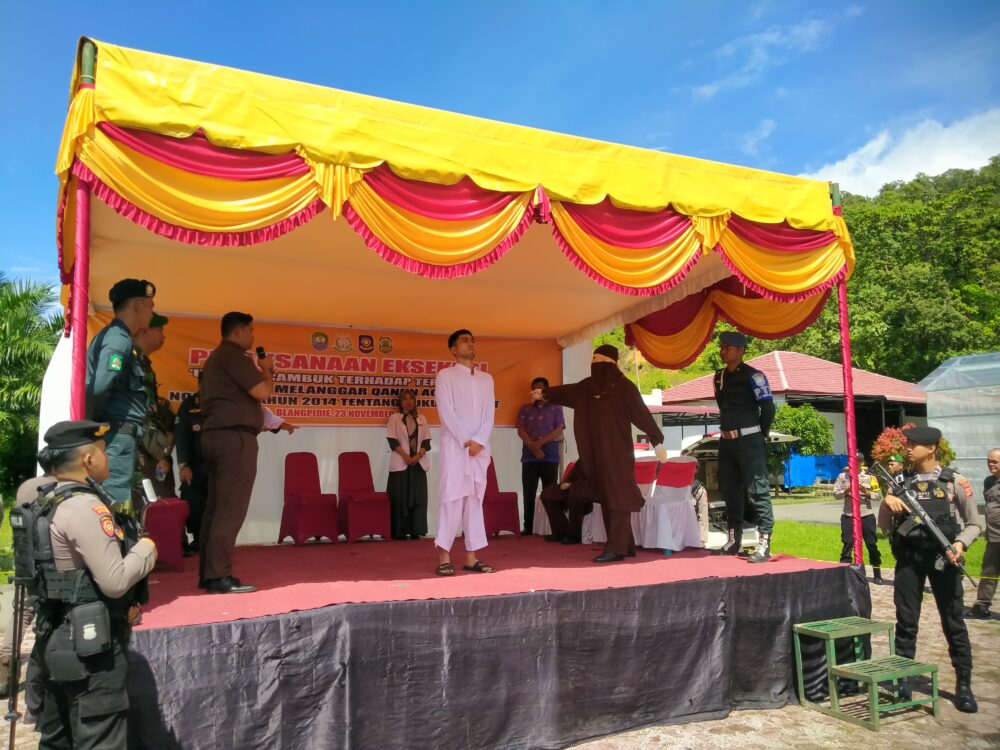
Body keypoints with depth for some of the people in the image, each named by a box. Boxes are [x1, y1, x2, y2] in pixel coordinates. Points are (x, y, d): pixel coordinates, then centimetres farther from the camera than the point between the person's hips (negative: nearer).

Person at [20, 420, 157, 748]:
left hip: (54, 639, 9)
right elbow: (115, 581, -23)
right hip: (90, 643, -9)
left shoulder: (43, 504, 9)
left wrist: (122, 605, 12)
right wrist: (146, 550, -6)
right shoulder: (84, 507, -20)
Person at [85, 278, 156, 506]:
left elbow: (99, 386, 18)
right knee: (117, 503, -9)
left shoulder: (119, 337, 18)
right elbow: (99, 388, -23)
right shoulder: (119, 339, -13)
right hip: (117, 434, -10)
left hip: (120, 434, 10)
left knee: (112, 501, 11)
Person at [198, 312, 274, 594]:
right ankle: (219, 576, -11)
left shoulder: (215, 357, 22)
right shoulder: (233, 354, -9)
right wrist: (267, 369, 4)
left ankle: (208, 574, 13)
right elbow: (262, 392, -16)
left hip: (216, 435, 11)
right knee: (230, 509, -11)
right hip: (234, 436, -11)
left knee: (216, 507, 10)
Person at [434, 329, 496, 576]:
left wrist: (478, 441, -8)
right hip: (454, 445, -4)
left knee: (475, 499, 4)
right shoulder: (445, 375, 2)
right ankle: (444, 557, -4)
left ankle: (471, 557, 7)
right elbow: (446, 412, -7)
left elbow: (489, 414, 7)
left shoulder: (486, 378, 16)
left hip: (480, 448, 5)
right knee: (452, 498, -7)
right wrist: (465, 441, -13)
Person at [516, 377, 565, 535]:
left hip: (550, 457, -1)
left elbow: (559, 431, 0)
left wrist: (540, 442, -12)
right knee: (528, 493, -2)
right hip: (529, 457, 2)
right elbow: (521, 430, 4)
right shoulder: (525, 409, 16)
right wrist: (533, 446, -11)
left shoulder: (555, 409, 11)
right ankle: (528, 527, 2)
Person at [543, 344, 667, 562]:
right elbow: (568, 391, 26)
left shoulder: (623, 386, -10)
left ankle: (616, 548, -8)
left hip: (617, 451, -7)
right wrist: (545, 392, 39)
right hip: (597, 453, 7)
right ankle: (624, 545, 16)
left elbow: (642, 414, -12)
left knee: (618, 497, -7)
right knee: (607, 499, 8)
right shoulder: (589, 385, 9)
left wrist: (658, 441, -15)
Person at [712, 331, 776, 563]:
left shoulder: (753, 376, -9)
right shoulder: (719, 376, 12)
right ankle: (734, 540, 22)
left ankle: (763, 543, -6)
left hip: (748, 440, -8)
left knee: (757, 491, -7)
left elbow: (768, 408, -11)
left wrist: (760, 435, -1)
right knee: (730, 490, 12)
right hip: (726, 440, 8)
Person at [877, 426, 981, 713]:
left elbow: (974, 524, 3)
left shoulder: (954, 482, -1)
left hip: (942, 558, -2)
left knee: (953, 622, 5)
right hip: (908, 558, 2)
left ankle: (964, 686, 18)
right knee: (906, 622, 7)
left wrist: (961, 543, -16)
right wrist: (887, 503, -12)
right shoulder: (900, 483, 6)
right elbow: (884, 526, 7)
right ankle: (903, 683, 18)